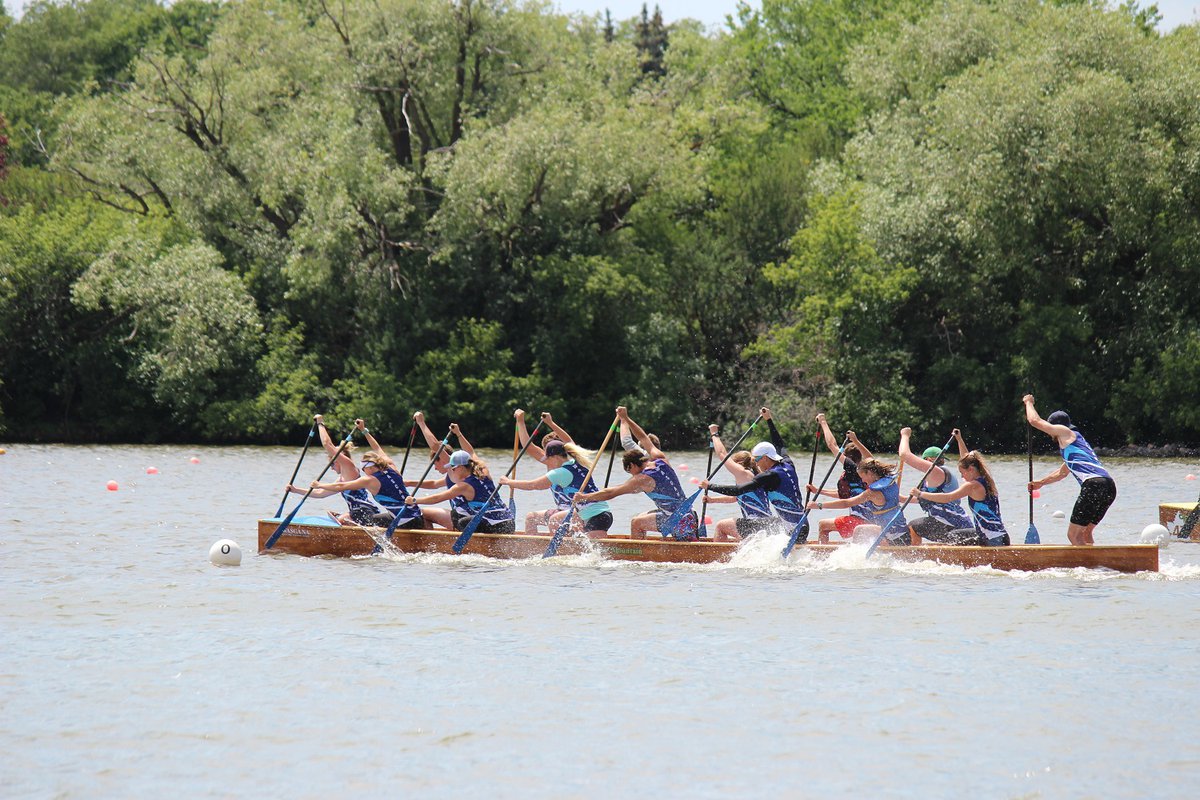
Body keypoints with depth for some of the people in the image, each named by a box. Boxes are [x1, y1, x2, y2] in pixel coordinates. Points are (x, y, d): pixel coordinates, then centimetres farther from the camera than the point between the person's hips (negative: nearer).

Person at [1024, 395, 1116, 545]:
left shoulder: (1064, 431, 8)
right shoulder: (1074, 439, 34)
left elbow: (1035, 420, 12)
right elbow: (1062, 472, 47)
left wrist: (1028, 402, 30)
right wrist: (1041, 483, 55)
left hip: (1094, 485, -9)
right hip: (1109, 487, 9)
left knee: (1073, 535, -6)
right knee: (1085, 533, 20)